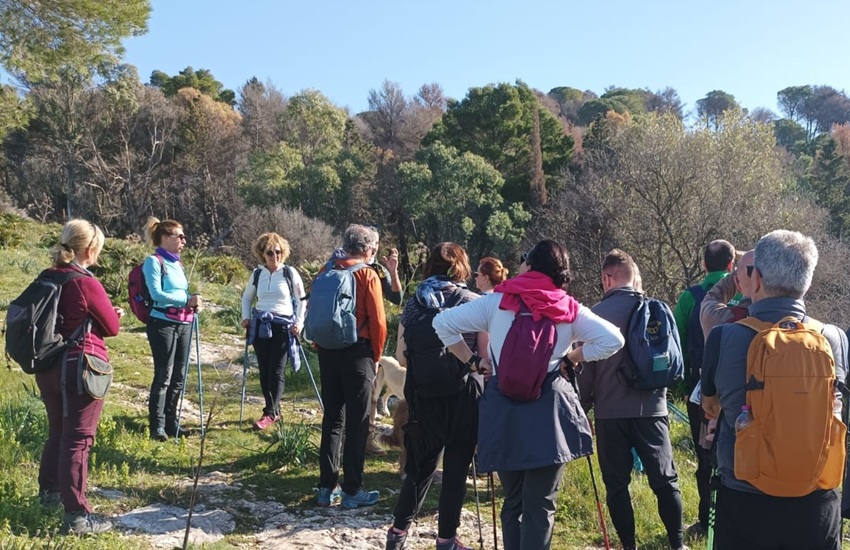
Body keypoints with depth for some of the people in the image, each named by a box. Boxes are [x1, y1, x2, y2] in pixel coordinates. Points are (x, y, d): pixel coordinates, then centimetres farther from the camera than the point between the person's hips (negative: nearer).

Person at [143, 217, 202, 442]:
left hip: (183, 324, 8)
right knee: (163, 376, -5)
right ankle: (157, 426, 5)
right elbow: (157, 293, -16)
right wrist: (186, 300, -20)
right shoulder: (154, 261, -6)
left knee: (178, 377, 10)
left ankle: (170, 423, 21)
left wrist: (193, 301, -2)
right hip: (163, 324, -8)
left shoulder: (177, 263, 17)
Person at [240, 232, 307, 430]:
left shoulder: (290, 273, -2)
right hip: (260, 326, 4)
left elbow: (301, 299, 3)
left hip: (283, 326, -4)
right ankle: (275, 411, 16)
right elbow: (247, 297, 22)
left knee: (276, 371, -8)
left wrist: (299, 322, -7)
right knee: (264, 371, 5)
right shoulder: (257, 274, 8)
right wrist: (246, 317, 7)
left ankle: (270, 413, -6)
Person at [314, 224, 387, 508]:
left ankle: (327, 487, 16)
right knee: (357, 423, 3)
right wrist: (376, 356, 2)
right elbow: (378, 321, -10)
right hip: (357, 353, -5)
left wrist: (322, 344, 15)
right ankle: (352, 490, 8)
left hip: (327, 352, 5)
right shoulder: (367, 275, -8)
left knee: (332, 418, 12)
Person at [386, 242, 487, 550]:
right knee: (456, 467, 9)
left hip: (422, 392, 3)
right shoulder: (474, 302, -5)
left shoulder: (414, 303, 3)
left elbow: (401, 357, 3)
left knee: (421, 464, 18)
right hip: (462, 394, -3)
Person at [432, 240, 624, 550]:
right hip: (548, 411, -1)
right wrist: (573, 356, 9)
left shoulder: (496, 301, 4)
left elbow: (443, 323, 2)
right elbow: (613, 340, -3)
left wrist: (472, 361, 9)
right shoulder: (570, 309, 3)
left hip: (503, 410, 1)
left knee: (513, 500, 17)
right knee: (540, 503, 4)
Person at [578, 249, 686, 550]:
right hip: (652, 407, 3)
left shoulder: (597, 313, -7)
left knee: (616, 483, 7)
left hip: (611, 410, -2)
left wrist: (583, 404, 10)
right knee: (665, 479, 11)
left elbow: (587, 367, -3)